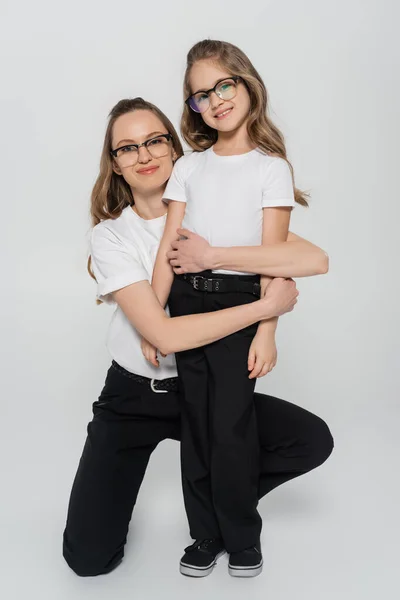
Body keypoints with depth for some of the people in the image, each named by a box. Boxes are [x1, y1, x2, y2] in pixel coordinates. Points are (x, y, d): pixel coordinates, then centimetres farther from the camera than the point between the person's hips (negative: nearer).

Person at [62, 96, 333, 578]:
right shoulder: (110, 236, -10)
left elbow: (314, 259, -22)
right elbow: (165, 335, -23)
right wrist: (268, 306, -21)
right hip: (132, 397, -2)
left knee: (313, 440, -16)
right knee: (90, 557, -12)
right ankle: (116, 491, 24)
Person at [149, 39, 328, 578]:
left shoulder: (271, 167, 1)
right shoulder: (189, 166, 11)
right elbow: (168, 248, 5)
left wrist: (267, 330, -13)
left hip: (240, 301, -3)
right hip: (187, 301, 4)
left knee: (231, 425, -4)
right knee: (197, 423, 9)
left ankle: (242, 536, 19)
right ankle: (206, 534, 24)